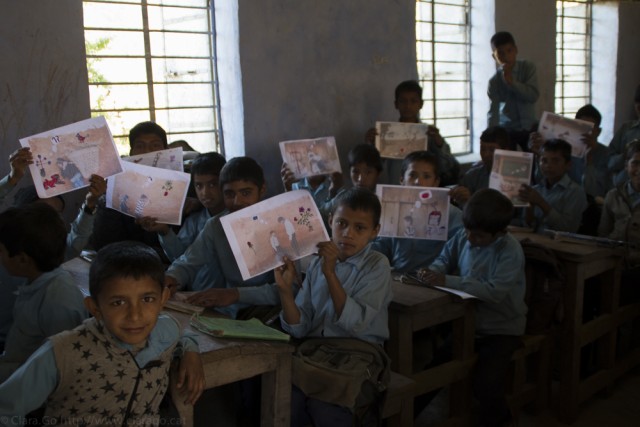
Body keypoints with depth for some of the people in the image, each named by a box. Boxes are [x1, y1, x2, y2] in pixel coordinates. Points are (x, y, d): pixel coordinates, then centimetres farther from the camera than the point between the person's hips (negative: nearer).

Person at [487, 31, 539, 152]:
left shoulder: (528, 67, -6)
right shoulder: (494, 81, -10)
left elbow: (533, 95, -15)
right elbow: (493, 111, -16)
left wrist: (511, 82, -23)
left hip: (528, 128, 2)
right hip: (506, 130, -1)